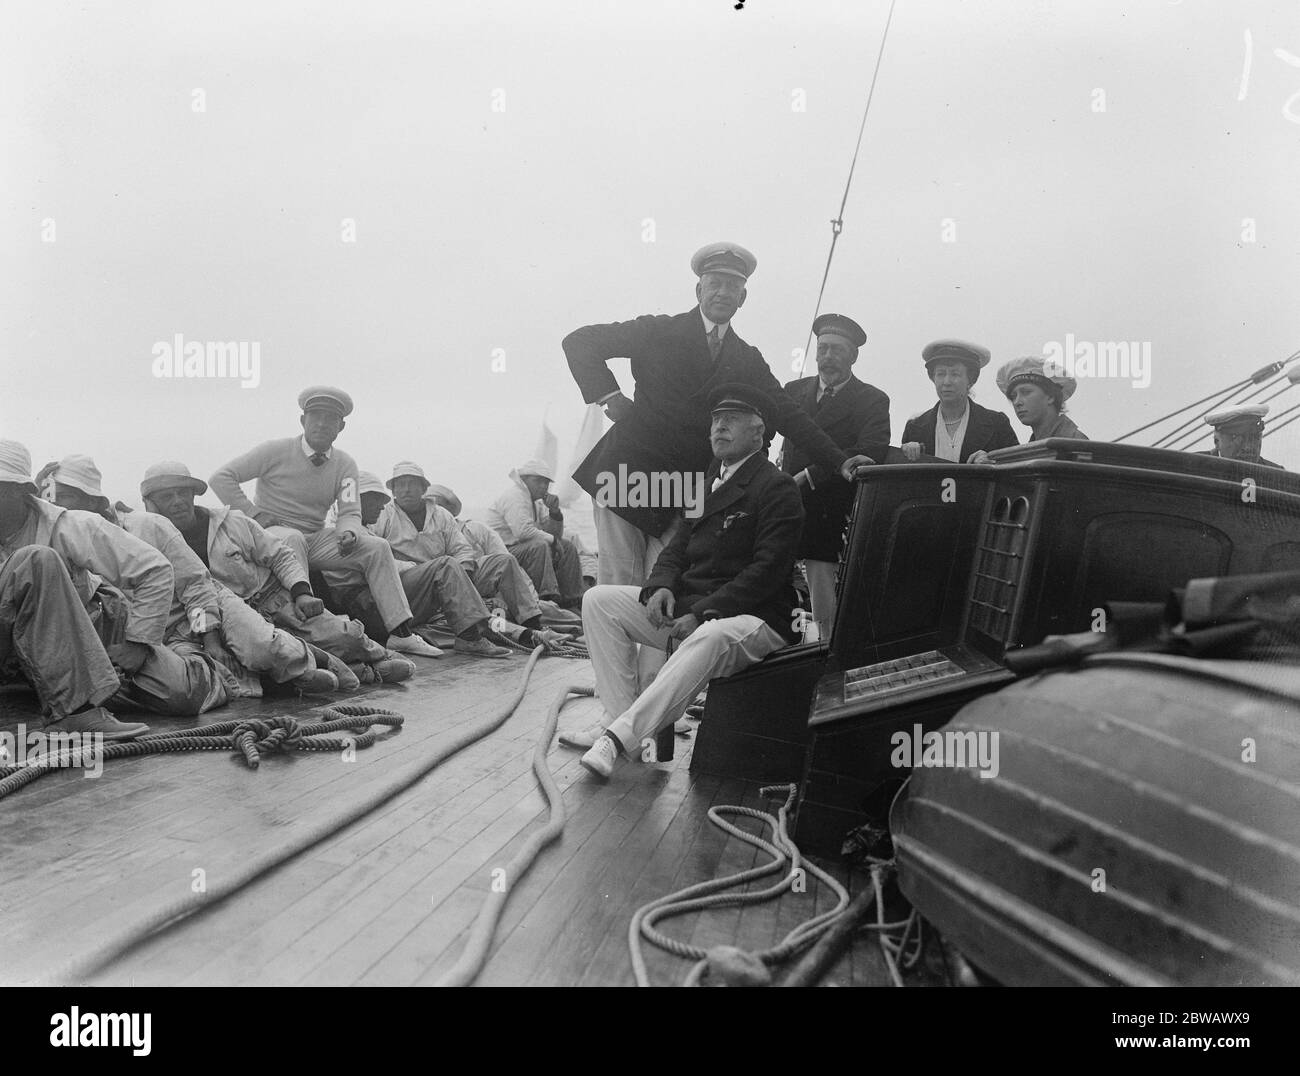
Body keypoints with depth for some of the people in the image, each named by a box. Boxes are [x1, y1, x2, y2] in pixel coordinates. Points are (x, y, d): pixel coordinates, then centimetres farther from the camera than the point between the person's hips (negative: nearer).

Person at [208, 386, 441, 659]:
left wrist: (349, 533, -25)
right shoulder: (276, 451, -7)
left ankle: (401, 634, -17)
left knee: (377, 547, -12)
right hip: (272, 532, -4)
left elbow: (351, 513, -1)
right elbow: (221, 478, -6)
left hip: (316, 539, 4)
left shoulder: (345, 464, 5)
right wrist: (254, 514, -11)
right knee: (293, 539, -39)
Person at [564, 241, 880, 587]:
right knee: (619, 583, -3)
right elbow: (579, 342, 3)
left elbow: (788, 415, 6)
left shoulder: (748, 360, 12)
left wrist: (839, 461, -4)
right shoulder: (659, 331, 2)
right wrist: (609, 395, -8)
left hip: (685, 492, 3)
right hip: (628, 472, -2)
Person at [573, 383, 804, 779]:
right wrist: (661, 586, -7)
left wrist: (702, 613, -22)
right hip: (687, 606, 8)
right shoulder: (708, 481, 19)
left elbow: (768, 569, -15)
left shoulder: (777, 488, -6)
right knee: (598, 600, -5)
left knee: (710, 638, -42)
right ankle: (623, 717, -12)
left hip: (753, 619, -8)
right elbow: (679, 547, 17)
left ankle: (620, 736, -38)